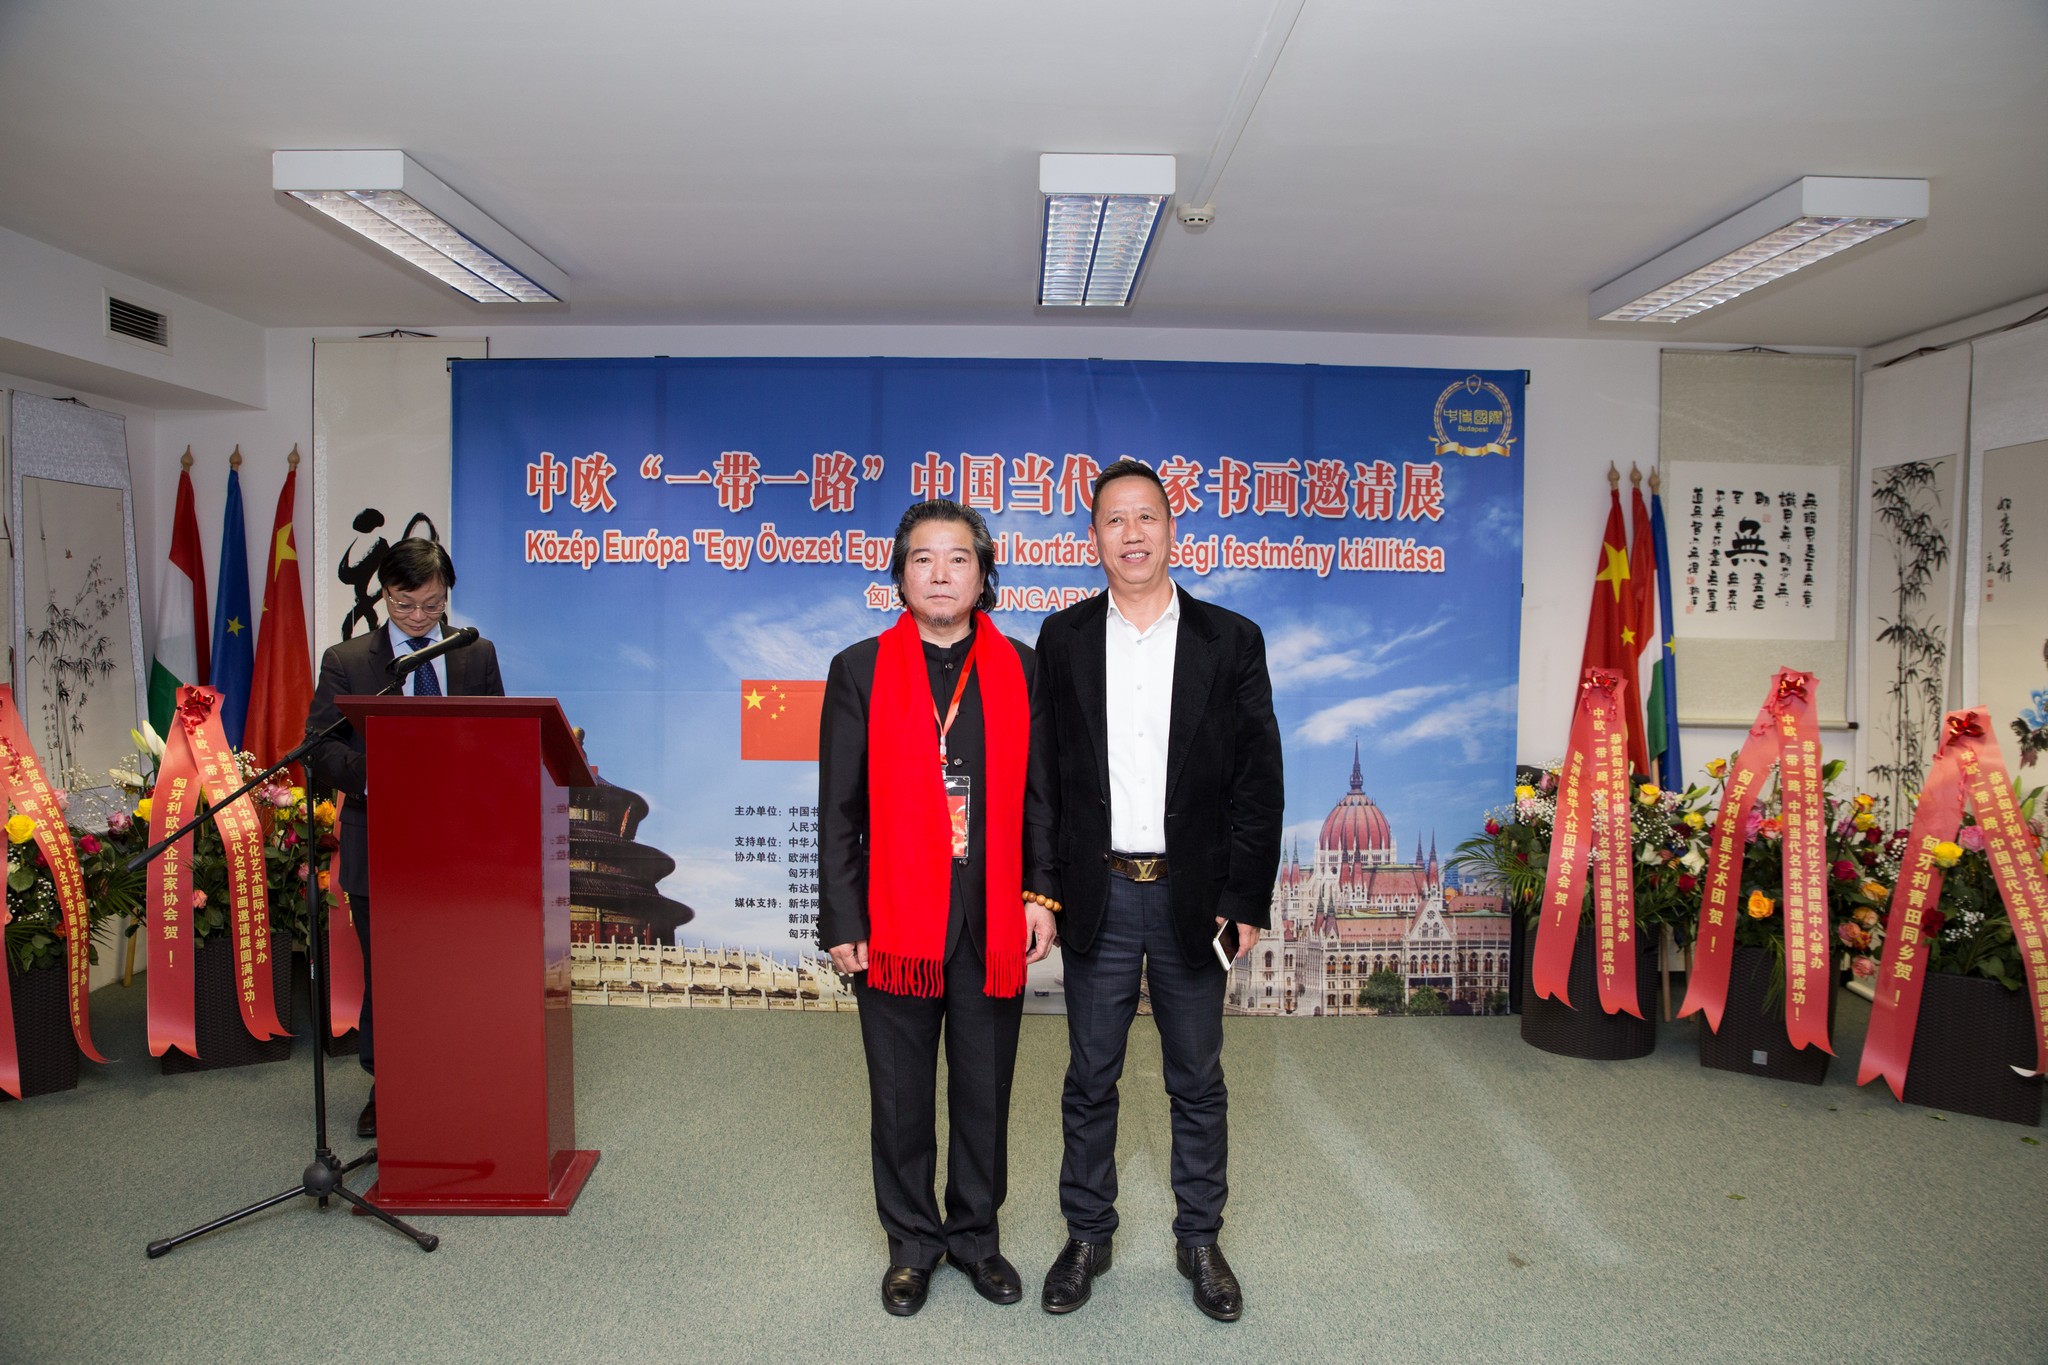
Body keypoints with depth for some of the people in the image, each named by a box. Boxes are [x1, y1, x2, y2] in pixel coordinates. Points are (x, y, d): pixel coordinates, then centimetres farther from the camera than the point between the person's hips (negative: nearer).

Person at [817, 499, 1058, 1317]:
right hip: (895, 919, -1)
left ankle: (975, 1235, 34)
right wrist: (841, 921, -5)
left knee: (985, 1092, 14)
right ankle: (912, 1243, 32)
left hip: (994, 921, 1)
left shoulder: (1020, 670, 5)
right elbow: (838, 809, 0)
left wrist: (1042, 897, -3)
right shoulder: (860, 671, 1)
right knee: (901, 1096, 12)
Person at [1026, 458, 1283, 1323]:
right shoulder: (1062, 639, 2)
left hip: (1194, 897, 0)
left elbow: (1257, 782, -2)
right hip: (1097, 896, 1)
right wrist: (1040, 887, -3)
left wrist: (1247, 901, -6)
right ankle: (1087, 1236, 31)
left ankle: (1199, 1240, 32)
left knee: (1198, 1082, 13)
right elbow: (1040, 772, 3)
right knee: (1090, 1080, 13)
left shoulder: (1230, 641, -1)